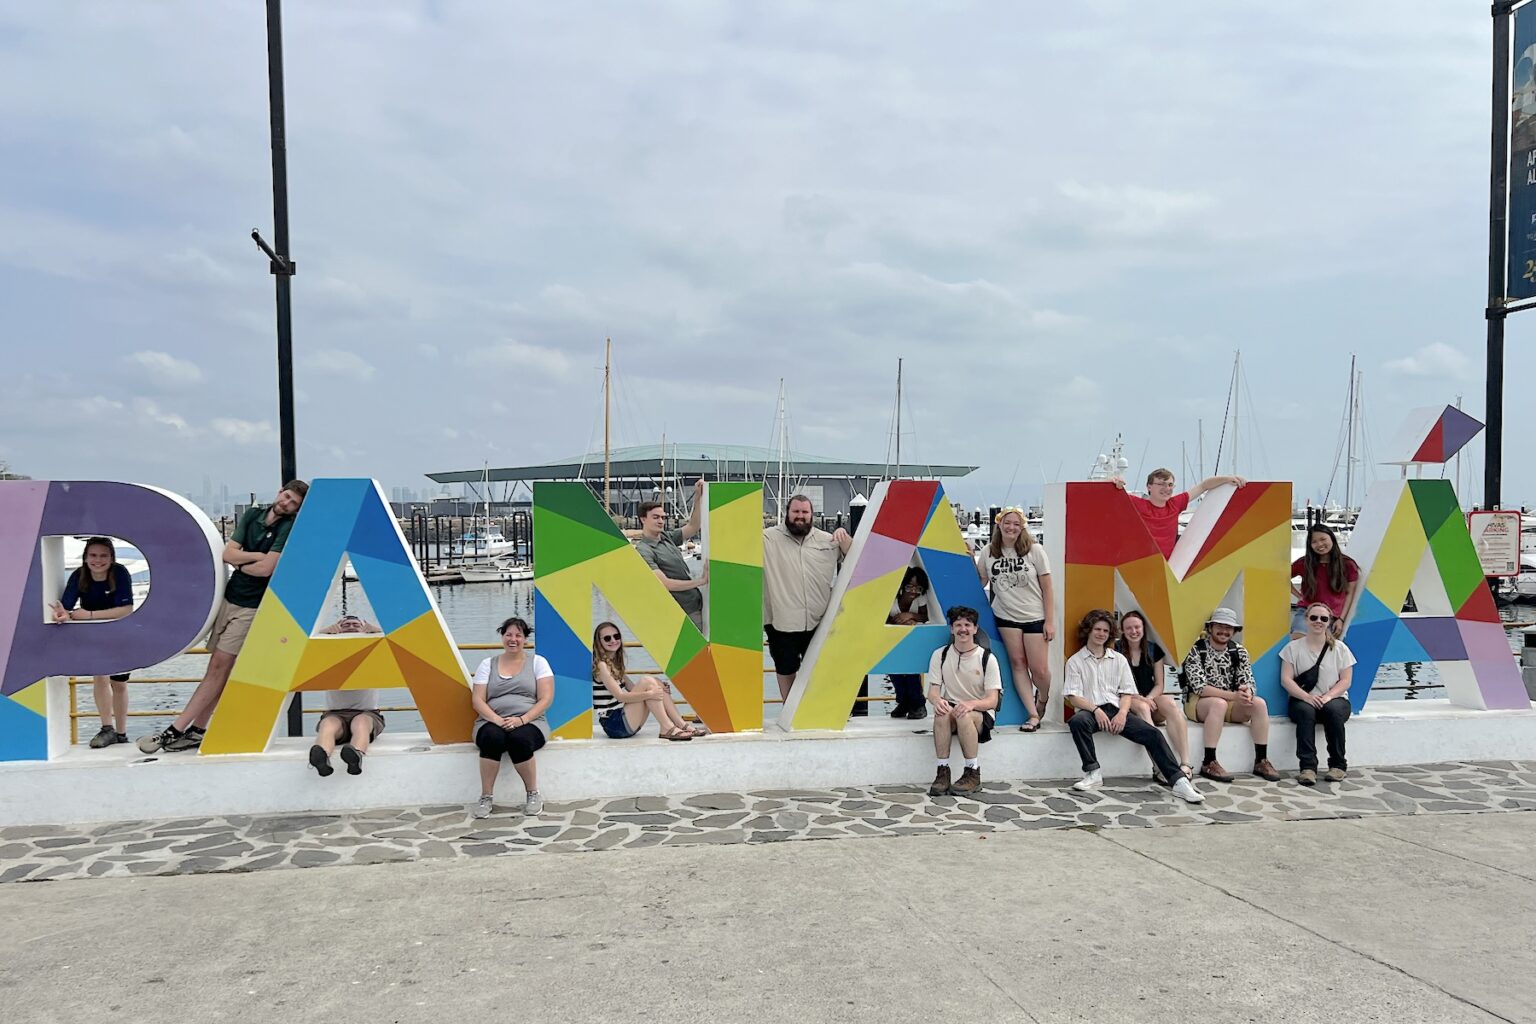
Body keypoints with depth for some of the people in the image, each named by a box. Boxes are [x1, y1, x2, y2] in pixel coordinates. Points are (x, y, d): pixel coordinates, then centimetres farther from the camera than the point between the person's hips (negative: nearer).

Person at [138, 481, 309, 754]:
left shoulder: (289, 527, -11)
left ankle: (176, 730, -4)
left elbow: (266, 569, -18)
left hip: (251, 608, -6)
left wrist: (239, 564, -1)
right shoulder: (253, 514, 7)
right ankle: (197, 730, 14)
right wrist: (256, 556, -13)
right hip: (229, 597, 6)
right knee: (219, 668, 10)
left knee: (219, 667, -6)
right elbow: (228, 554, 1)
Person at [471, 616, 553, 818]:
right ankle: (485, 797, -21)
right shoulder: (488, 664, 12)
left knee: (519, 739, -36)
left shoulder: (537, 662, 8)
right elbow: (477, 700, 3)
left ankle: (533, 795, -15)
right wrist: (497, 720, -15)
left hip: (530, 722, -1)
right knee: (492, 737, -35)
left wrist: (521, 720, -17)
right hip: (492, 722, 1)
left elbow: (545, 699, -1)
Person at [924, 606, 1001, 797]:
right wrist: (937, 700, -27)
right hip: (951, 708, 2)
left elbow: (992, 701, -10)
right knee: (942, 713, -34)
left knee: (964, 716, -36)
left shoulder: (987, 658, -5)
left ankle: (973, 774, -23)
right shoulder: (940, 655, 3)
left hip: (980, 712, -2)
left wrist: (971, 704, -32)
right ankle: (943, 772, -28)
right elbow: (932, 691, 0)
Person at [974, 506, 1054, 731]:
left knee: (1039, 669, -4)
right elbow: (979, 583, 8)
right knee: (1018, 663, 1)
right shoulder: (988, 553, 1)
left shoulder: (1034, 550, -7)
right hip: (1006, 616, 3)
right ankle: (1033, 715, 8)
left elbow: (1047, 588, -5)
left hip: (1035, 617, -2)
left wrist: (1050, 621, -8)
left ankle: (1042, 699, 28)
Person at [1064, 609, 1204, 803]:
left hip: (1116, 709, 3)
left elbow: (1127, 693, 11)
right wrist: (1096, 711, -19)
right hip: (1090, 710, -3)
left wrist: (1122, 713, -11)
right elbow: (1073, 697, -2)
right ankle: (1093, 773, -27)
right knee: (1077, 721, -38)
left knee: (1152, 734, -21)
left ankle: (1179, 782, -24)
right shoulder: (1075, 661, 8)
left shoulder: (1119, 659, 17)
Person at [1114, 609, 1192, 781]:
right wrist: (1138, 698, -18)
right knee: (1142, 708, -37)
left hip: (1151, 698, 3)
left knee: (1171, 704, -29)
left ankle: (1185, 764, -38)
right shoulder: (1116, 650, -1)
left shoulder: (1153, 649, 9)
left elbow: (1159, 685, 8)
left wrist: (1148, 698, -13)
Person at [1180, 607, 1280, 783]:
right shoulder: (1196, 651, -12)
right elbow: (1199, 687, -21)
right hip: (1198, 703, -5)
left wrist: (1246, 693, -28)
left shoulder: (1239, 651, 4)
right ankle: (1209, 763, -32)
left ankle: (1261, 761, -14)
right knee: (1219, 703, -36)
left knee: (1259, 703, -20)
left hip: (1230, 702, 5)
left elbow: (1248, 681, -2)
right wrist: (1233, 695, -32)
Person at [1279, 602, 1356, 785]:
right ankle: (1308, 767, -36)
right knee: (1305, 711, -36)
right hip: (1303, 700, 0)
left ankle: (1338, 765, -20)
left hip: (1335, 700, 1)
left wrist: (1328, 696, -17)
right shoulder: (1294, 647, 7)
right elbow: (1286, 679, -1)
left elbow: (1345, 680, 2)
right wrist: (1307, 696, -19)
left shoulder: (1339, 648, 9)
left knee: (1333, 710, -35)